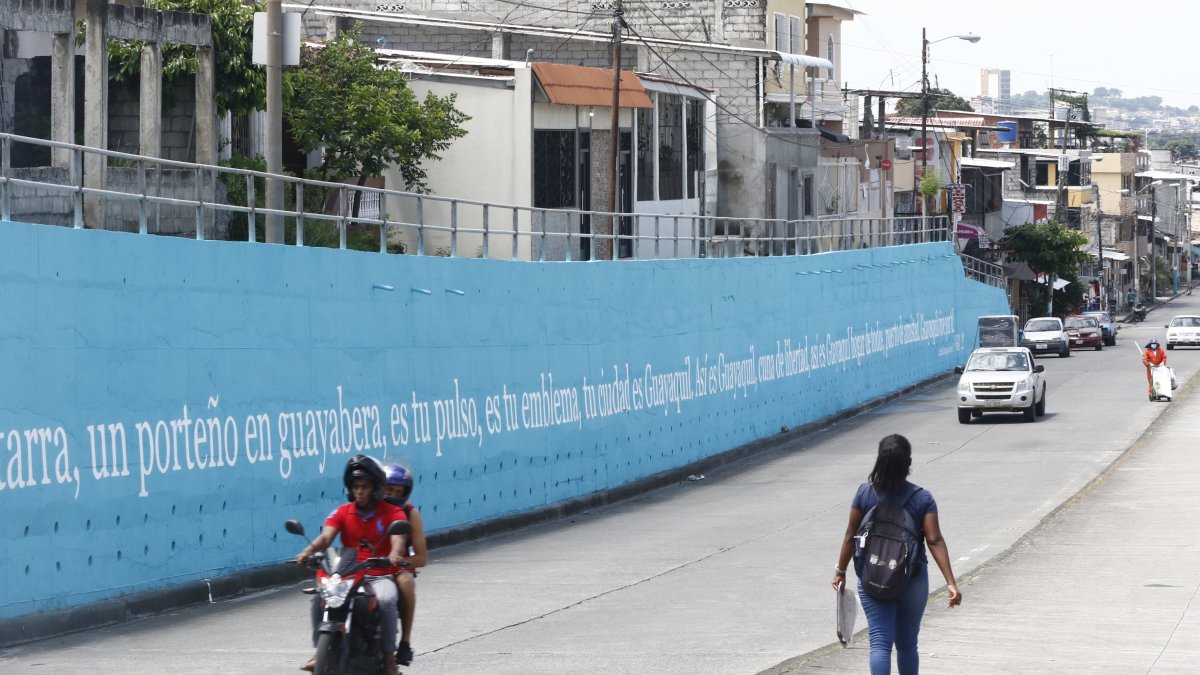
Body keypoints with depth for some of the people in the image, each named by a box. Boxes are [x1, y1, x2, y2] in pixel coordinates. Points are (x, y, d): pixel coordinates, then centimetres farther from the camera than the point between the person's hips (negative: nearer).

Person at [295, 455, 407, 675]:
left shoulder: (393, 513, -1)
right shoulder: (342, 513, 8)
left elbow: (398, 539, -18)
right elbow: (326, 537, -8)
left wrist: (395, 554, -43)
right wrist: (309, 550, -30)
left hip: (381, 576, -3)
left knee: (386, 601, -35)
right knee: (319, 598, -24)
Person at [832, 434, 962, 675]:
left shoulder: (864, 493, -7)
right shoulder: (922, 499, -9)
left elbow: (851, 536, -3)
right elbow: (935, 541, -14)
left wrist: (841, 571, 9)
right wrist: (951, 583, -15)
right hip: (912, 582, 0)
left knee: (880, 642, -2)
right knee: (907, 644, 16)